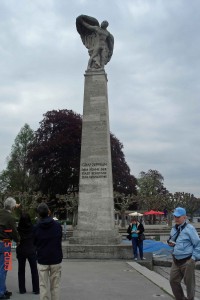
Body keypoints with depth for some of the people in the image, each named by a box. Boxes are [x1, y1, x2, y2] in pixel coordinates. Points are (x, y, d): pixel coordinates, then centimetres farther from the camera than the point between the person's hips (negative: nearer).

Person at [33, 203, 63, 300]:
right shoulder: (57, 225, -7)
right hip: (56, 259, 0)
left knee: (43, 286, 8)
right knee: (55, 286, 10)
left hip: (42, 260, 0)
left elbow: (34, 243, 5)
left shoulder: (36, 227, -7)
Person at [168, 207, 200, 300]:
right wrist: (170, 242, 2)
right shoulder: (174, 229, 9)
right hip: (176, 260, 7)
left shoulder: (189, 228, -12)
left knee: (189, 283, 6)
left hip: (187, 261, -7)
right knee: (173, 280, 10)